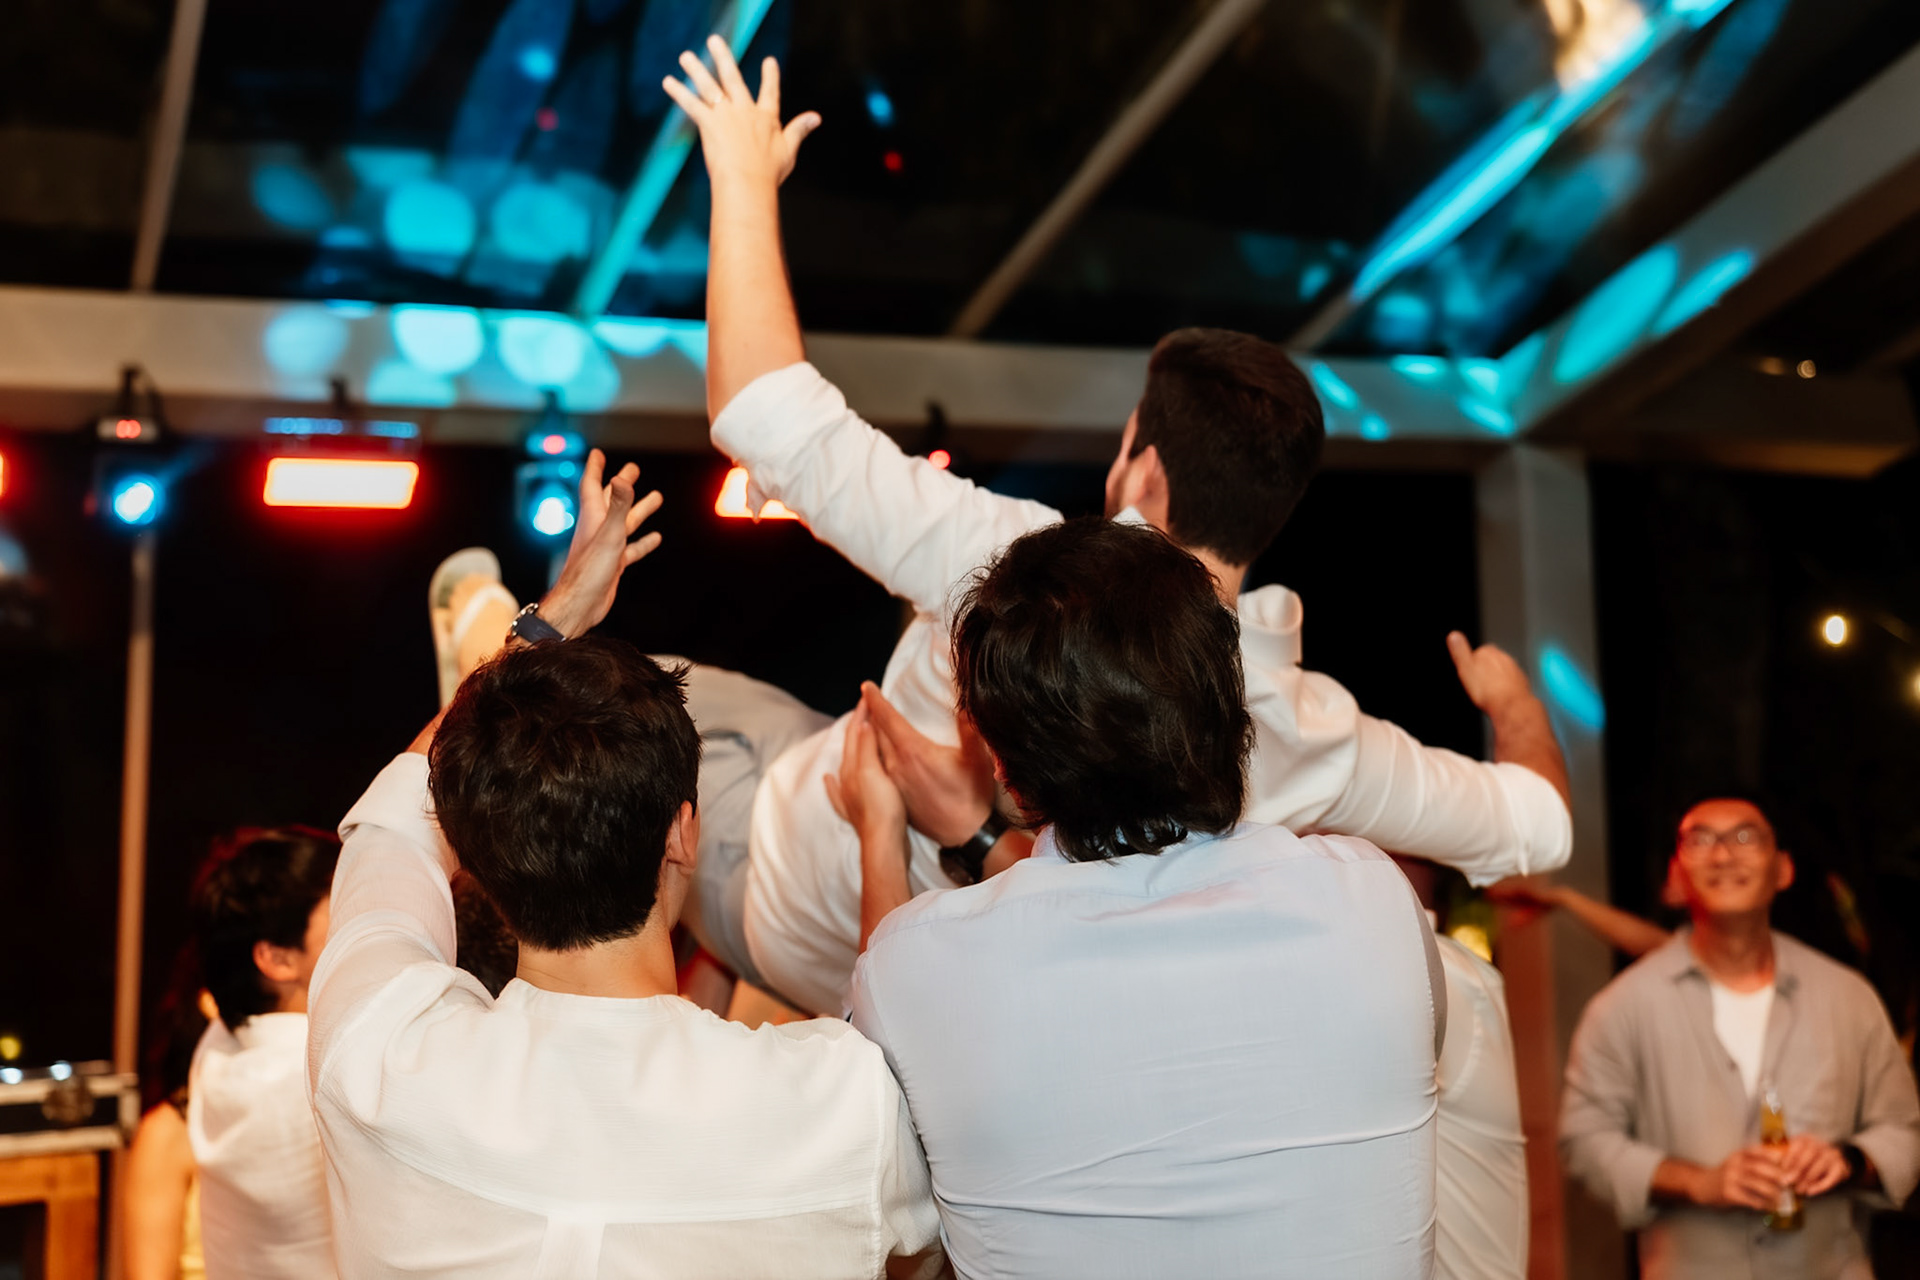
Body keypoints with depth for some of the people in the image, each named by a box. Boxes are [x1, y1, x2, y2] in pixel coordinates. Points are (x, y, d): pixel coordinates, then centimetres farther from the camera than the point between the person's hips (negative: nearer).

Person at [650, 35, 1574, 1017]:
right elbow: (1539, 827, -9)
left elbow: (772, 417, -38)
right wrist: (1513, 700, 14)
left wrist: (746, 178, -24)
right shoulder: (1316, 741, -25)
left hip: (785, 917, -3)